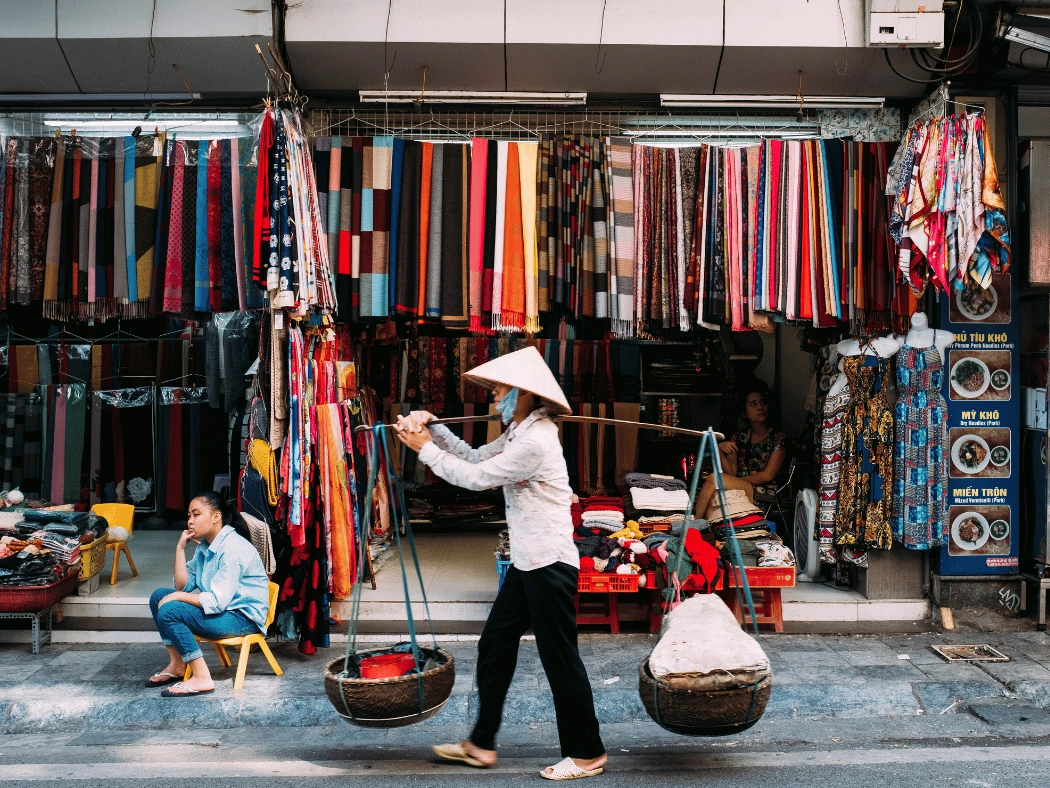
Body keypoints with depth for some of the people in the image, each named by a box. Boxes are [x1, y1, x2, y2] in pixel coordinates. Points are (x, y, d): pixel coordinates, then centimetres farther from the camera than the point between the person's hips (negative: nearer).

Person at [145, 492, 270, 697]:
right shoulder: (204, 545, 8)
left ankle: (202, 678, -17)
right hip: (221, 609, 10)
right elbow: (184, 586, 5)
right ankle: (177, 665, 9)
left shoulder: (233, 548, -21)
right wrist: (180, 548, -2)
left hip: (244, 617, -10)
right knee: (159, 596, 6)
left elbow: (217, 601, -26)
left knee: (168, 611, -22)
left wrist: (176, 597, -15)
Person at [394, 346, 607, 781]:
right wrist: (433, 428, 4)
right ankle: (481, 744, 26)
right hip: (528, 563, 11)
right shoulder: (519, 432, 12)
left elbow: (475, 477, -17)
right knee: (494, 646, 14)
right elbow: (475, 457, 14)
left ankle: (587, 753, 17)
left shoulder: (535, 441, -21)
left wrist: (425, 448, -7)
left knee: (560, 657, 1)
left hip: (550, 565, -11)